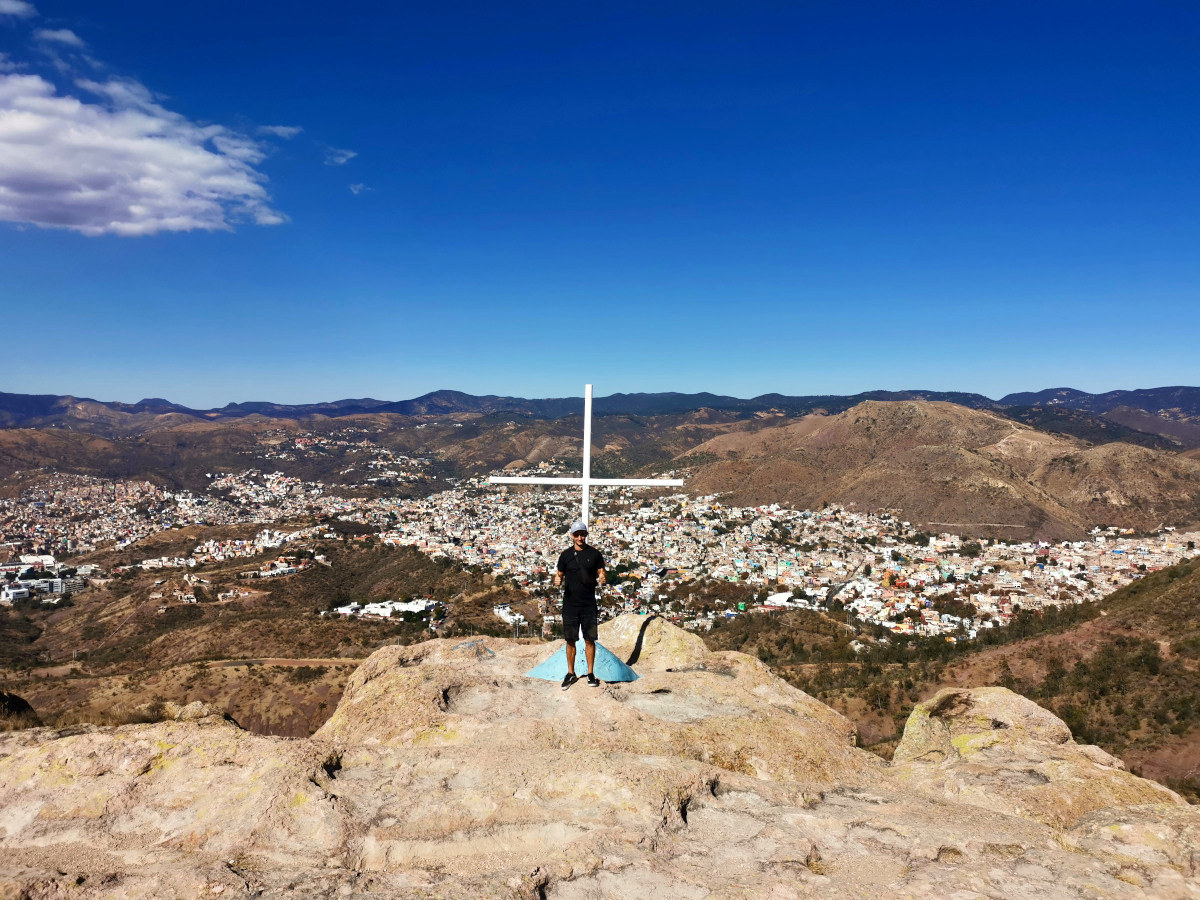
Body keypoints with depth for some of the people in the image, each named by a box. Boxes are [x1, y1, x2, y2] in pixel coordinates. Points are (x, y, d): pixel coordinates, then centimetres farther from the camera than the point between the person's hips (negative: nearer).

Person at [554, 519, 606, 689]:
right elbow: (559, 574, 10)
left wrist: (603, 580, -16)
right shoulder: (565, 555, 5)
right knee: (570, 640, 6)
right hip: (570, 604, 1)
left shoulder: (594, 554, 3)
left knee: (589, 640, 3)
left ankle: (590, 673, 14)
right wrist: (557, 580, -13)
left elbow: (601, 573, 7)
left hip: (589, 604, 0)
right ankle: (571, 673, 18)